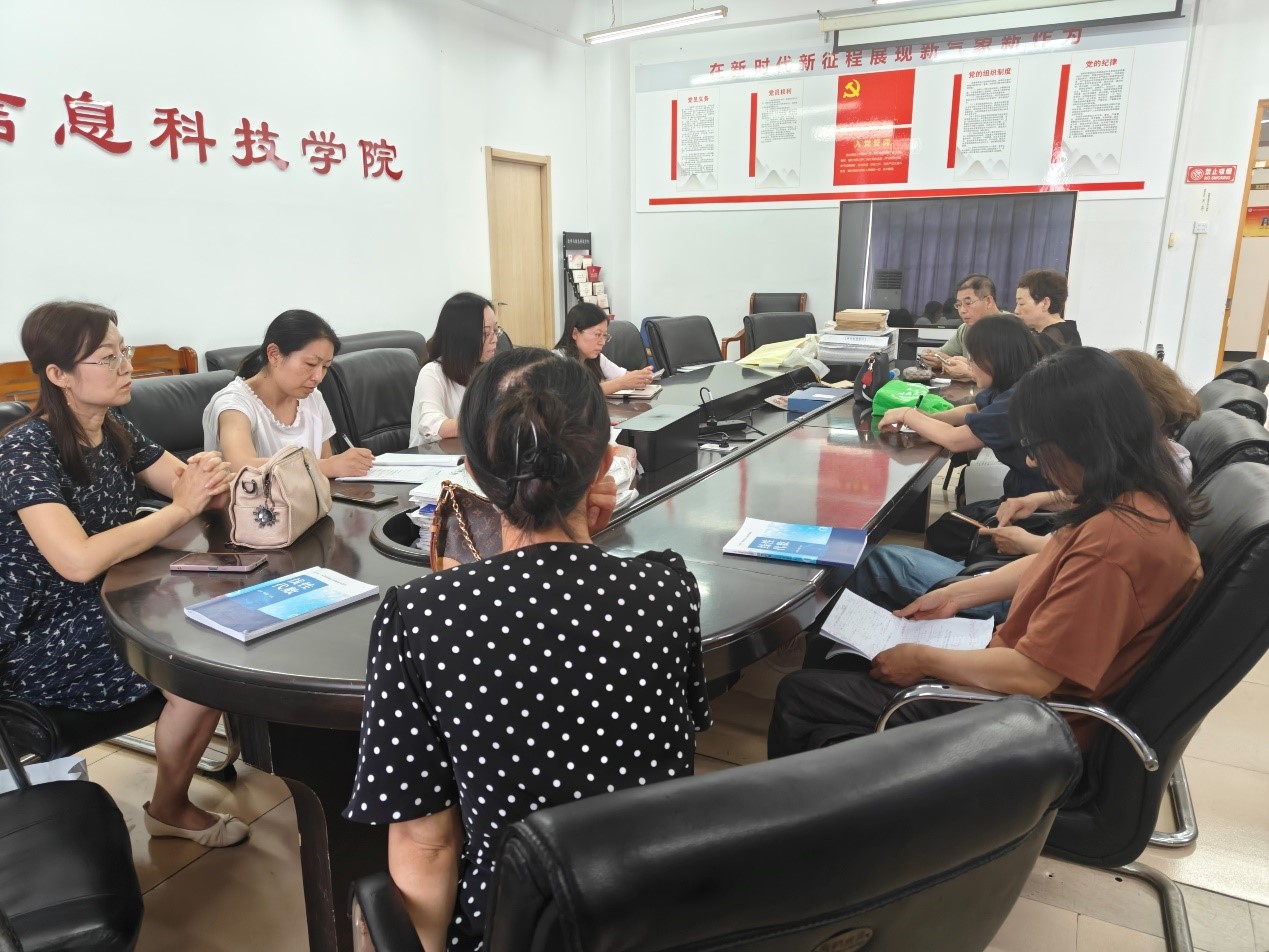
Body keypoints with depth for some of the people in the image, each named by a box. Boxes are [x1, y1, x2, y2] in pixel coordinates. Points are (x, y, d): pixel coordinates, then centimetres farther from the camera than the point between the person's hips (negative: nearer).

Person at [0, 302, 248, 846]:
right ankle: (169, 810, 6)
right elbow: (80, 561, -32)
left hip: (104, 605, 7)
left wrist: (206, 478, -21)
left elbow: (192, 490, 4)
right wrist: (182, 507, -26)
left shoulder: (117, 432, 2)